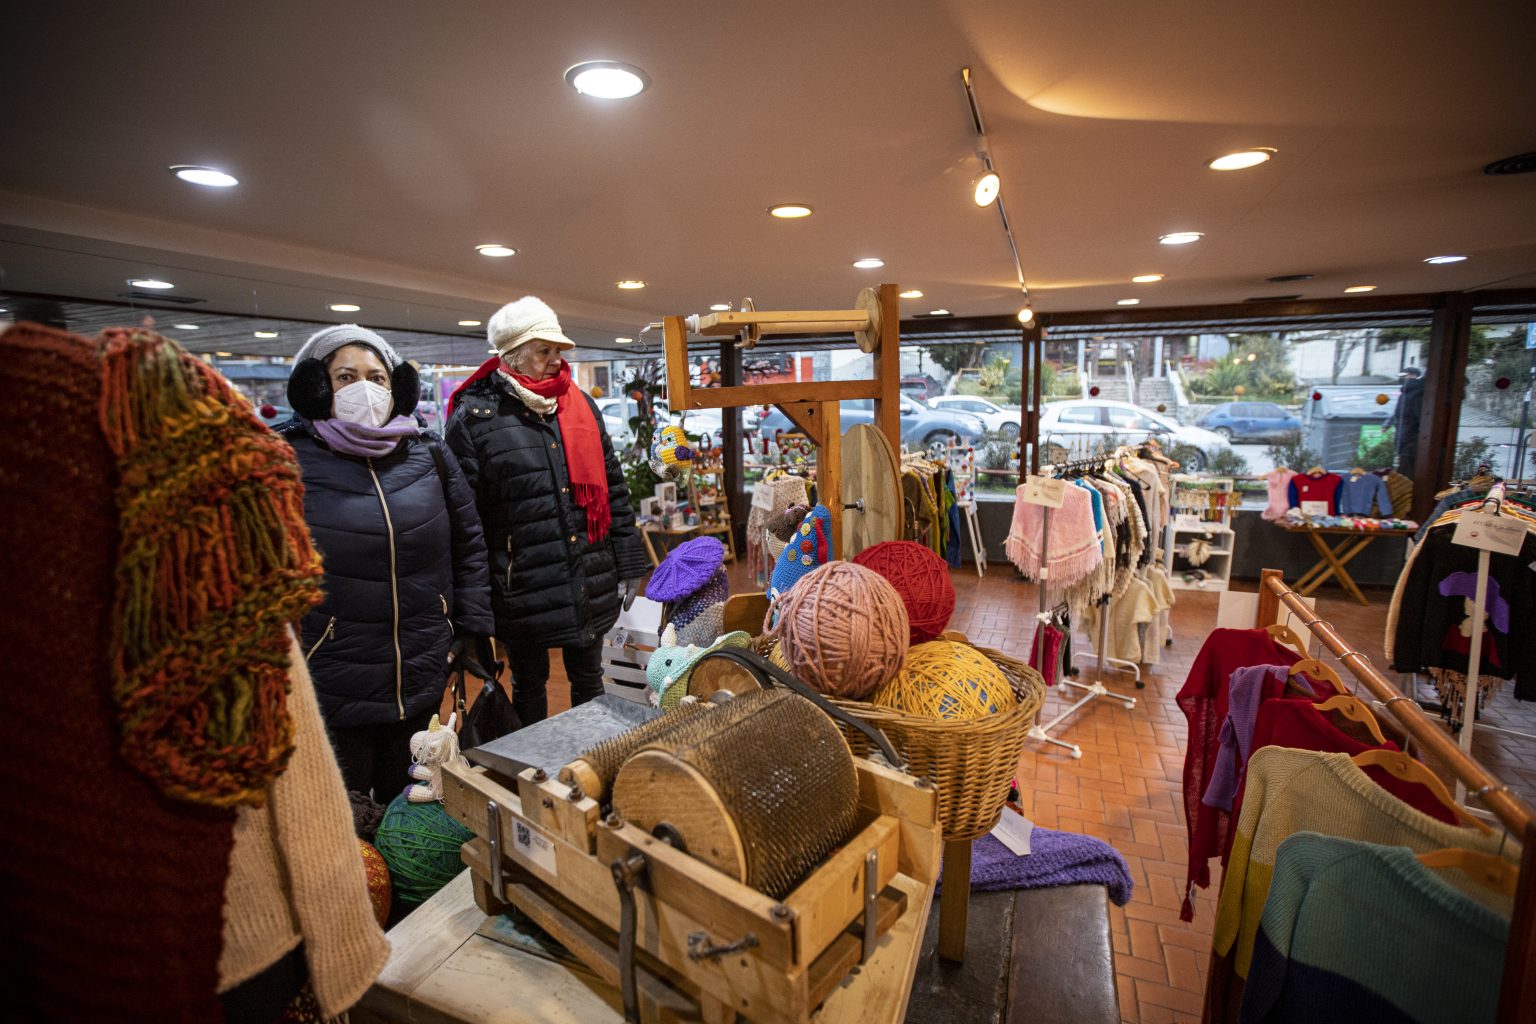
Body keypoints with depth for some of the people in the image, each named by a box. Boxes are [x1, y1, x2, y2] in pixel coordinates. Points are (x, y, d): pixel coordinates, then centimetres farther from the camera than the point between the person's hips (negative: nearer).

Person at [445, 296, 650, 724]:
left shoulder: (581, 405, 6)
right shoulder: (473, 417, -7)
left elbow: (612, 489, 7)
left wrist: (629, 563, 5)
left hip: (591, 584, 4)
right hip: (524, 590, -3)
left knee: (589, 679, 20)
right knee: (530, 685, 17)